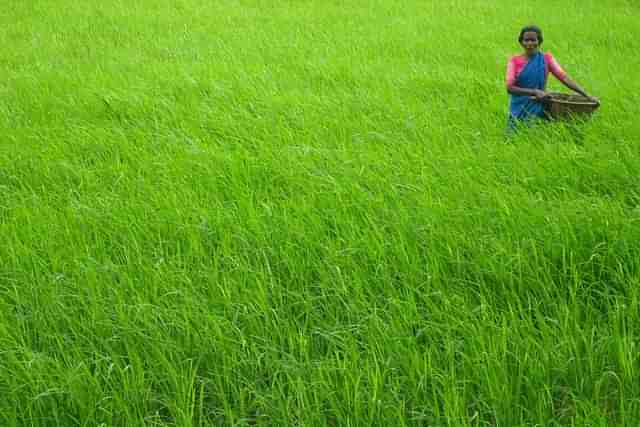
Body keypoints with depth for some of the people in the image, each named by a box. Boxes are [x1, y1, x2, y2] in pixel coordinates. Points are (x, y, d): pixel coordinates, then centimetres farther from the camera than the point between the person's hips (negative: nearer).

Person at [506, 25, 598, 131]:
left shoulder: (546, 59, 1)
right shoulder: (515, 61, -1)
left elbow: (565, 78, -7)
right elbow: (510, 87, -12)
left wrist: (587, 96, -17)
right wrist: (534, 92, -23)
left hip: (539, 109, 0)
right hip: (519, 110, 0)